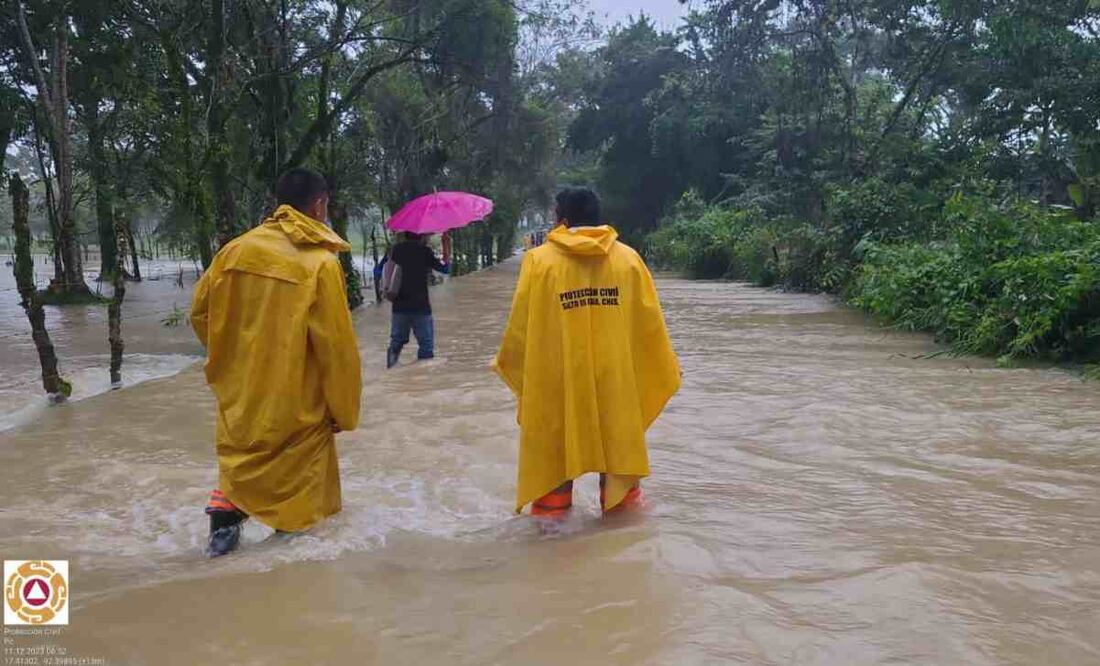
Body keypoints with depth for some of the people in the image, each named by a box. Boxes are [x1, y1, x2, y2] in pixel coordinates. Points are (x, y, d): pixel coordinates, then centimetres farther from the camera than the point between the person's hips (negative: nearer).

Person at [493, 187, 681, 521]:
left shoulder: (539, 260, -6)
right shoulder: (628, 258, 1)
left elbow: (521, 323, -3)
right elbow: (650, 320, 3)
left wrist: (505, 363, 13)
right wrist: (666, 367, 16)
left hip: (556, 381, -2)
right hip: (615, 381, 2)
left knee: (554, 449, 12)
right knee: (619, 445, 16)